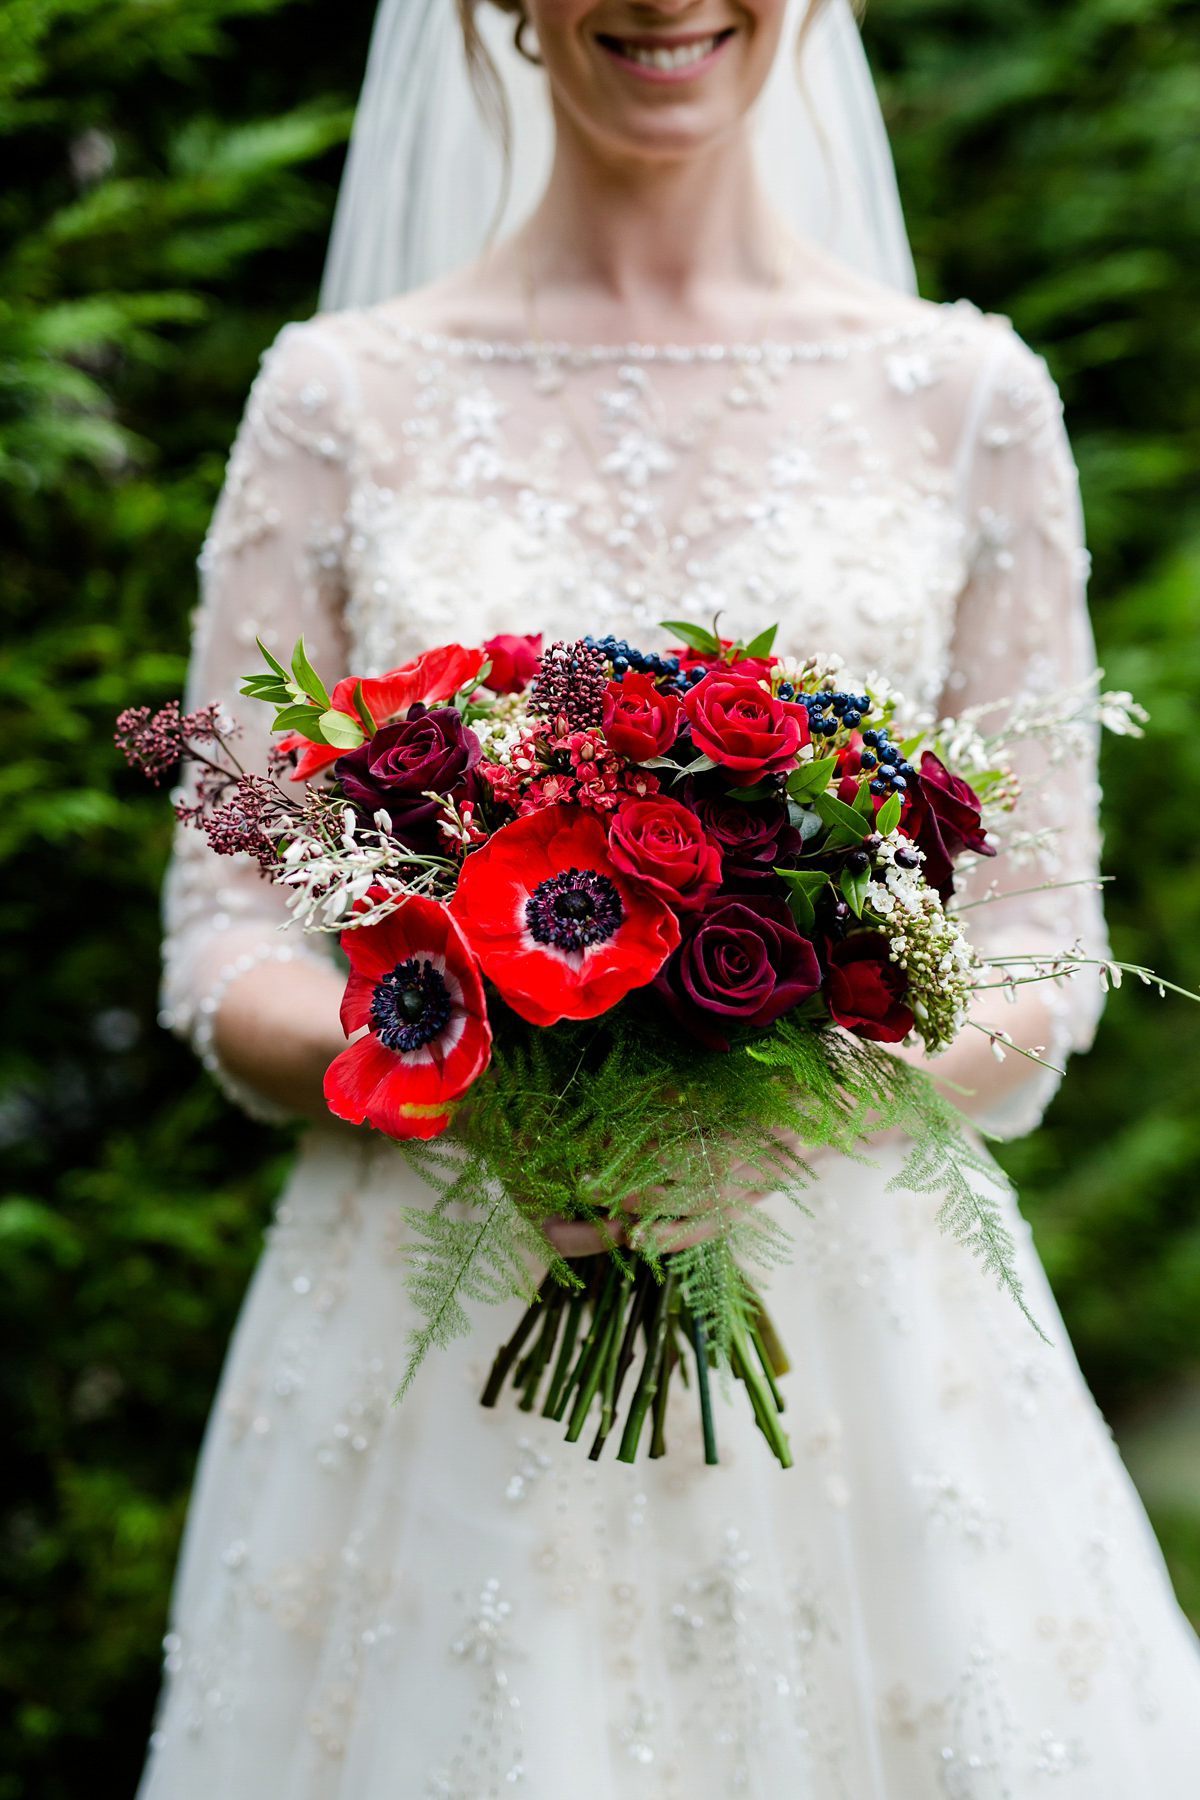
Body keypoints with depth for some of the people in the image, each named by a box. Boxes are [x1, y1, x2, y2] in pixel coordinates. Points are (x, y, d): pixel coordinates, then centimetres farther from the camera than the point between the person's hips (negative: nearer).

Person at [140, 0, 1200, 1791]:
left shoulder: (968, 394, 2)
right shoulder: (342, 395, 2)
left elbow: (1040, 945, 4)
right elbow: (225, 935, 2)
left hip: (863, 1310, 1)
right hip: (433, 1334, 0)